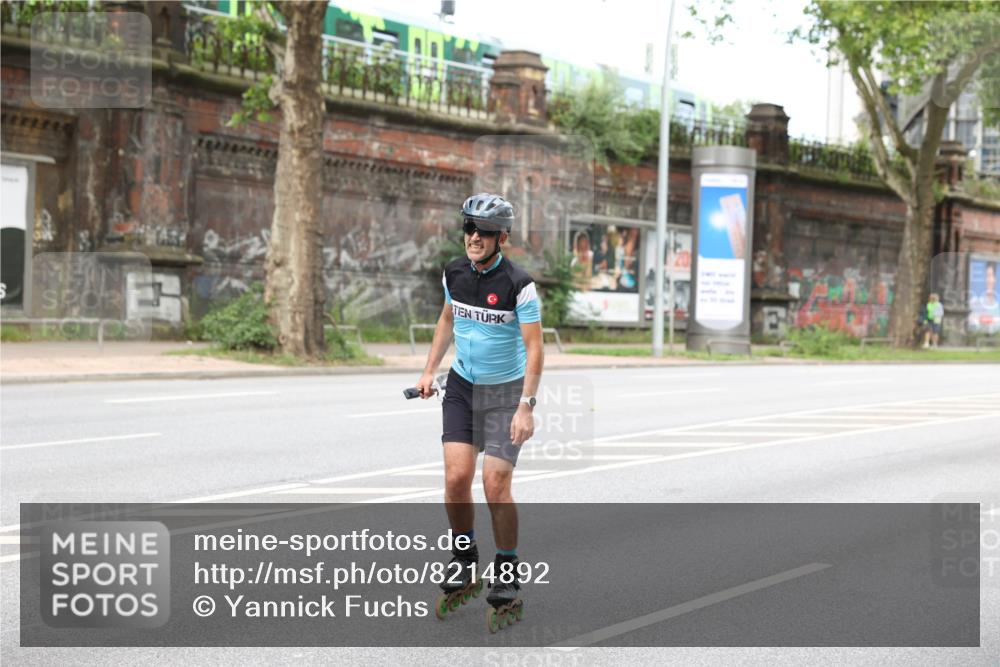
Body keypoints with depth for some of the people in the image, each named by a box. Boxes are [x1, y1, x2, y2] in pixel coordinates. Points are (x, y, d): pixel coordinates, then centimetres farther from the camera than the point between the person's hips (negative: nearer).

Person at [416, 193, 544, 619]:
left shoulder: (518, 284, -17)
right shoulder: (454, 274, 0)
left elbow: (534, 348, -16)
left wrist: (526, 407, -22)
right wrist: (429, 371, 16)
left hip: (506, 392, -4)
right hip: (461, 387, 4)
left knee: (495, 485, -11)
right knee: (456, 477, -8)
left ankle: (507, 573, 7)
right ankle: (464, 559, 14)